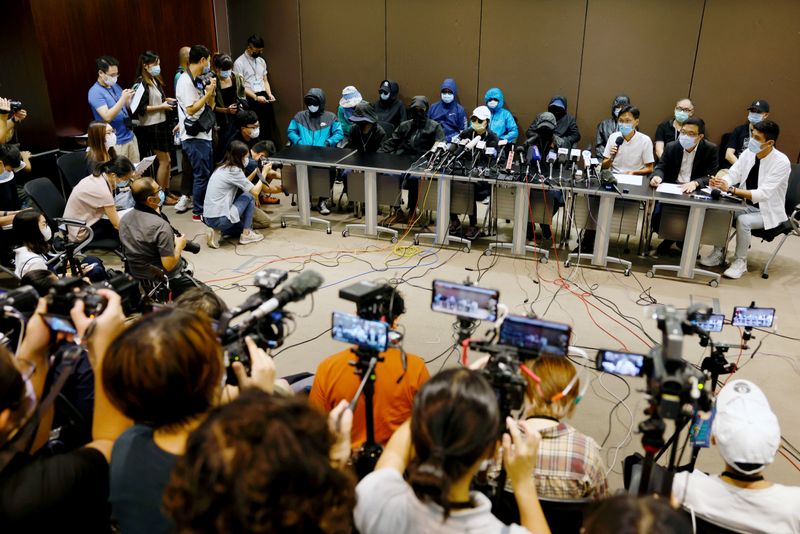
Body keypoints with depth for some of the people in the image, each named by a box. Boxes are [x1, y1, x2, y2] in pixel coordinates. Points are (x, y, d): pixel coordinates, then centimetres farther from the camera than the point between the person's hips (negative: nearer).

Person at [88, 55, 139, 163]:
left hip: (130, 136, 7)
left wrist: (131, 97, -3)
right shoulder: (95, 92, -13)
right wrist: (123, 99, -26)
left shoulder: (115, 86, 10)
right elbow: (107, 117, -23)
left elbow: (128, 105, 19)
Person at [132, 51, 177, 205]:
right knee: (164, 161, -2)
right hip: (151, 127, -8)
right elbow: (141, 108, -18)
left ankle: (167, 192, 24)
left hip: (161, 124, 8)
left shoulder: (155, 80, 11)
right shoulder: (141, 83, -14)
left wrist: (165, 100, 6)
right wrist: (161, 107, -16)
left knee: (167, 160, 13)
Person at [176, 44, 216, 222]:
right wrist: (208, 93, -16)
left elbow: (209, 107, 15)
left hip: (204, 133, 9)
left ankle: (206, 206, 27)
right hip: (194, 136, -9)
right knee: (201, 174, -4)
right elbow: (191, 109, -20)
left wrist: (211, 92, -1)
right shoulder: (185, 81, -14)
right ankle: (198, 212, 6)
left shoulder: (198, 80, 12)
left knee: (207, 173, 16)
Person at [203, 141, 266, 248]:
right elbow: (255, 192, -10)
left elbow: (244, 184, 23)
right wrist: (264, 173, 2)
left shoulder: (222, 168, 12)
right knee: (249, 196, 3)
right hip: (220, 219, -9)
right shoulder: (234, 171, -14)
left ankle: (217, 232, 7)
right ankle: (246, 235, 5)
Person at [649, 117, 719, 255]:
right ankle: (669, 238, 18)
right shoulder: (671, 146, 4)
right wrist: (657, 176, -24)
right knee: (657, 218, -18)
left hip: (695, 193, -2)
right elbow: (661, 167, 2)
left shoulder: (711, 149, -4)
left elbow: (711, 176, -10)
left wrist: (695, 183, -32)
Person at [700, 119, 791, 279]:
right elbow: (732, 176, -5)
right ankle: (719, 253, -1)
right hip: (746, 204, 6)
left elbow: (764, 194, -28)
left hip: (768, 212, -6)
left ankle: (740, 262, -13)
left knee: (743, 220, -33)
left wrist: (731, 189, -37)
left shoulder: (781, 162, -20)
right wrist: (719, 182, -30)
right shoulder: (748, 153, -3)